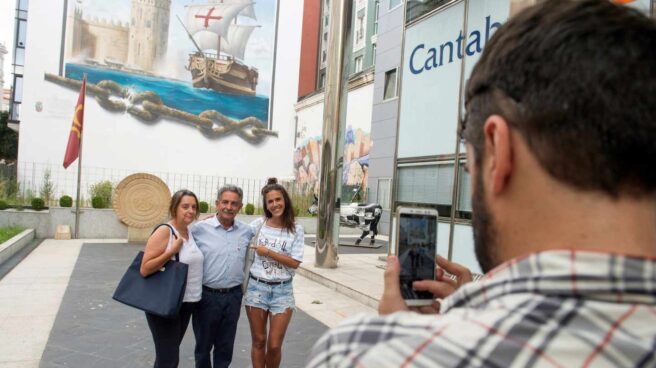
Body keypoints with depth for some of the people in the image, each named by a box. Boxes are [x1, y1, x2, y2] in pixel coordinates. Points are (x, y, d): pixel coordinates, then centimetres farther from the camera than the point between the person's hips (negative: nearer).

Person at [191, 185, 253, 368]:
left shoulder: (247, 231, 0)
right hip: (207, 295, -2)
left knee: (225, 346, 16)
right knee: (203, 344, 15)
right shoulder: (199, 228, -9)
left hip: (233, 296, 2)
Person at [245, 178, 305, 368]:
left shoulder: (296, 230, -3)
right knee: (258, 342, 11)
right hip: (257, 287, 1)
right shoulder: (258, 224, 0)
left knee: (274, 345, 2)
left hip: (282, 290, -1)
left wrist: (268, 252, -13)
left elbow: (295, 263, -7)